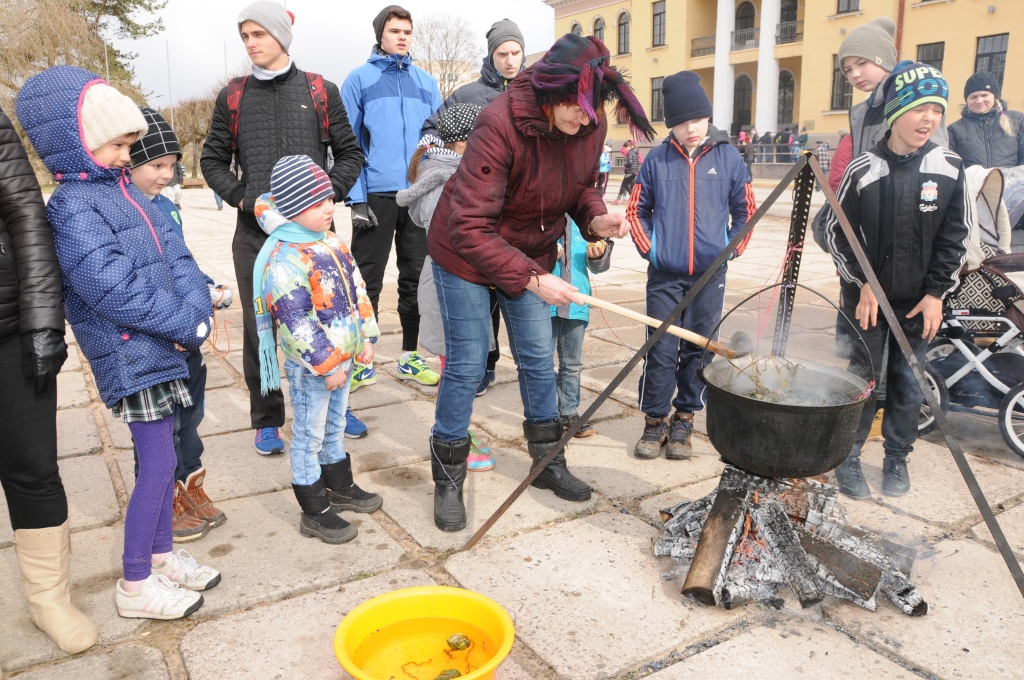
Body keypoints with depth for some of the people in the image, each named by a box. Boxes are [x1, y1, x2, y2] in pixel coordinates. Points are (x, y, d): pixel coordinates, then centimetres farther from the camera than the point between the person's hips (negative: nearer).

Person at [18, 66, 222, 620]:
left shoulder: (123, 191, 11)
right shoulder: (72, 208, -15)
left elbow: (174, 253, 5)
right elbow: (114, 289, -24)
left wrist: (198, 308, -10)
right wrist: (186, 325, -18)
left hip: (162, 348, 8)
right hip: (130, 355, -8)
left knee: (161, 457, 17)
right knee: (158, 465, -2)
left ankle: (161, 554, 34)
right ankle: (135, 584, 15)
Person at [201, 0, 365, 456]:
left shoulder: (321, 91, 6)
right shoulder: (233, 97, 8)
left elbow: (350, 154, 7)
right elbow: (213, 160, 12)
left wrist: (329, 194, -8)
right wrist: (241, 198, -5)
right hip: (255, 232, 1)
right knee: (259, 328, 5)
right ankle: (266, 419, 19)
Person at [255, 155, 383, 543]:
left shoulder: (333, 243, 6)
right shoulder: (284, 260, -23)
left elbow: (357, 291, 13)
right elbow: (296, 323, -25)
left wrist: (366, 338, 10)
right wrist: (327, 366, -22)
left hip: (342, 358, 9)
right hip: (310, 367, -9)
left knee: (335, 427, 24)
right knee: (308, 437, 6)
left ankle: (341, 488, 42)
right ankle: (315, 513, 19)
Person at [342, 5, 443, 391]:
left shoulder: (426, 83, 12)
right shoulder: (359, 79, 3)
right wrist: (356, 198, -10)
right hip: (376, 195, -3)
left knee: (415, 278, 9)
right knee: (367, 281, 2)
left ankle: (410, 357, 21)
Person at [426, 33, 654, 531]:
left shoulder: (591, 125, -13)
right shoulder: (501, 124, -32)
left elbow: (581, 187, 6)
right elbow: (469, 227, -32)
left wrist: (596, 219, -17)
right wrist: (530, 279, -36)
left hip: (532, 253, 6)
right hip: (465, 253, -5)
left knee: (538, 360, 10)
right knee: (466, 365, -2)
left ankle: (547, 462, 28)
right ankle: (448, 481, 15)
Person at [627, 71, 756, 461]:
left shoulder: (729, 158, 2)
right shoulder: (657, 161, 1)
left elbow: (745, 210, 11)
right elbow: (637, 210, 9)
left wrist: (731, 250, 4)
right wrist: (649, 249, 0)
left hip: (710, 275, 1)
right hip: (664, 275, -1)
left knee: (698, 350, 8)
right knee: (661, 351, 0)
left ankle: (683, 420, 21)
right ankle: (655, 422, 14)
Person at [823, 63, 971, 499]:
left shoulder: (949, 169, -3)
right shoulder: (863, 170, -8)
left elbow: (955, 236, 2)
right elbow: (836, 230, -3)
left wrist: (936, 292, -4)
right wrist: (863, 284, -8)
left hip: (919, 300, 2)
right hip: (866, 296, -2)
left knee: (909, 381, 9)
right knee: (863, 376, 3)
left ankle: (897, 458, 25)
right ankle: (848, 457, 17)